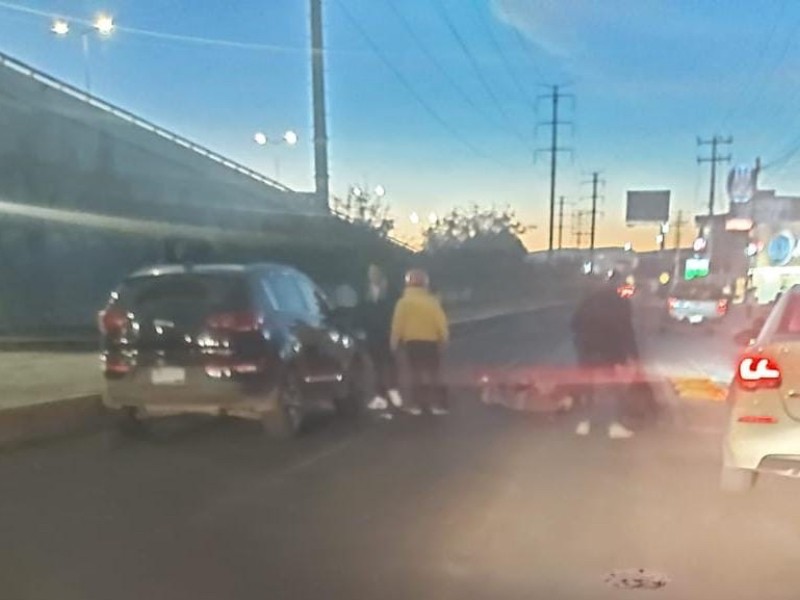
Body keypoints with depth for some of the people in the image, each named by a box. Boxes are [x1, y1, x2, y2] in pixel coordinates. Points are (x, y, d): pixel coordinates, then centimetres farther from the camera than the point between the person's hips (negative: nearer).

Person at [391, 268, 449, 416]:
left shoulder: (404, 302, -4)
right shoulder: (432, 301, -1)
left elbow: (397, 325, -5)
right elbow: (441, 323, 0)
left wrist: (395, 343, 4)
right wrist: (444, 339, 12)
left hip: (411, 343, -1)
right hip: (431, 342, 1)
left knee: (416, 373, 6)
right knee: (433, 373, 7)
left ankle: (417, 404, 5)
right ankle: (437, 404, 4)